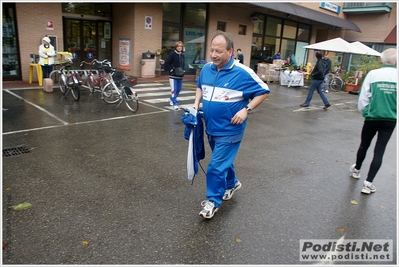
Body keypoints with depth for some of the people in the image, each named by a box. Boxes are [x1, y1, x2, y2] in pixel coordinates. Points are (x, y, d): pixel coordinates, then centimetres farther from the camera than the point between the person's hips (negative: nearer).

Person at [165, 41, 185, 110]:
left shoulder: (182, 55, 9)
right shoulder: (172, 54, -10)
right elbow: (166, 63, -11)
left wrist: (183, 70, 8)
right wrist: (171, 69, -14)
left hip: (180, 75, 7)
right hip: (173, 75, -7)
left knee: (178, 89, 13)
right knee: (174, 89, -8)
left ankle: (171, 99, 35)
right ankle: (175, 103, -3)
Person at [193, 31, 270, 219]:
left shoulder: (242, 73, -17)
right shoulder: (206, 69, -1)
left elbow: (263, 91, -9)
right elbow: (200, 87, 19)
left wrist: (246, 110, -19)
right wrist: (196, 103, 2)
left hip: (229, 130, -6)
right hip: (211, 127, 6)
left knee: (217, 166, -4)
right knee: (223, 160, 23)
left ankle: (213, 200, 14)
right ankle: (232, 184, 48)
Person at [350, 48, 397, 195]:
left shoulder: (373, 74, -7)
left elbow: (363, 97, -5)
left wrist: (364, 111, 12)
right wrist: (394, 112, 17)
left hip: (372, 118, 0)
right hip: (390, 120, 0)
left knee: (364, 145, 18)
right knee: (379, 150, 6)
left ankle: (356, 170, 41)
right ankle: (368, 183, 5)